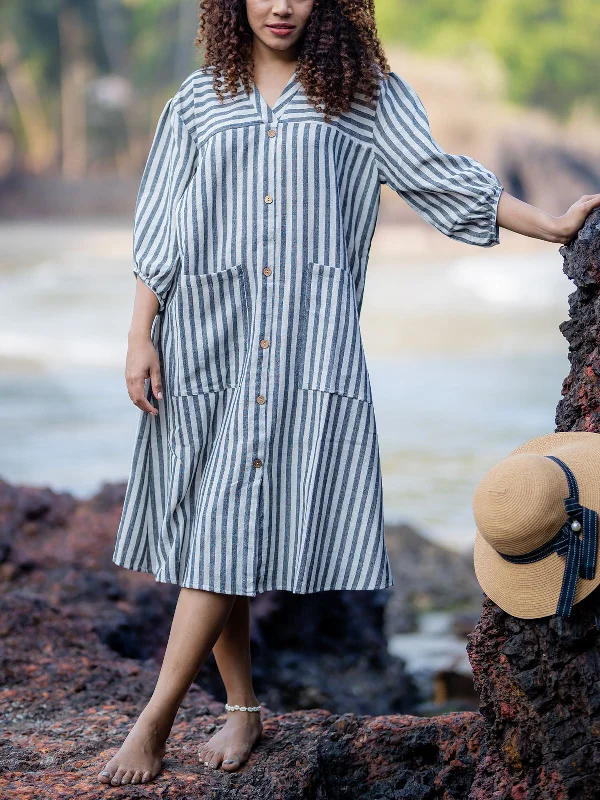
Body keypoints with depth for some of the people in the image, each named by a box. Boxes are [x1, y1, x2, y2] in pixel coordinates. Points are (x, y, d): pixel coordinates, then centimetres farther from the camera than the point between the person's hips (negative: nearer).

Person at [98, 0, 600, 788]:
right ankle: (243, 708, 16)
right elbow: (160, 228, 10)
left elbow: (437, 175, 3)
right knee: (209, 528, 3)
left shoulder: (361, 91, 7)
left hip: (309, 344, -2)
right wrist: (141, 336, 3)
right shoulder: (199, 99, 11)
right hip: (207, 338, 3)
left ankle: (156, 718, -7)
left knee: (228, 525, -9)